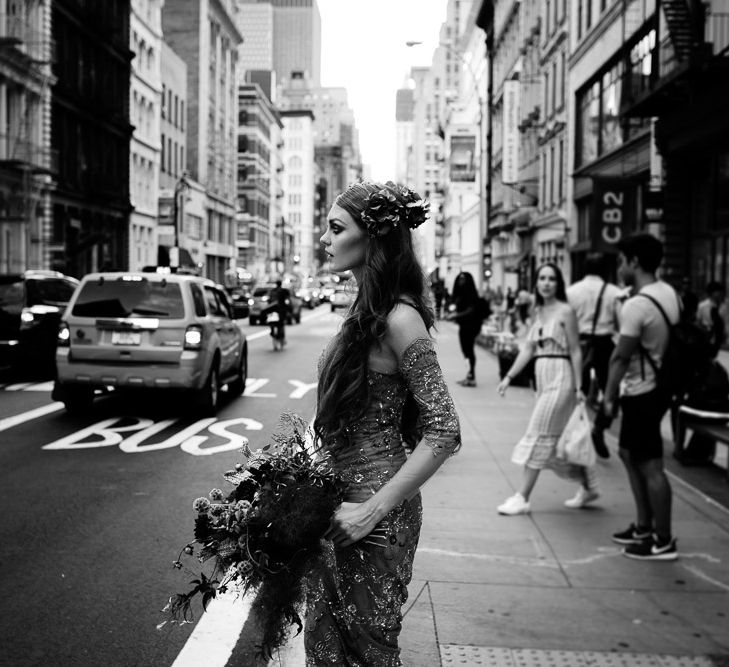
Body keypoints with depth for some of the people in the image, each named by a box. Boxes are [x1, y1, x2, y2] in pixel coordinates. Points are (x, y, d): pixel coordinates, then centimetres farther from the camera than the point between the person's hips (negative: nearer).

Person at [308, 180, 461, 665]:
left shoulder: (399, 319, -19)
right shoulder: (366, 311, 7)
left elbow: (444, 433, -22)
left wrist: (372, 510, -21)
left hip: (376, 519, -8)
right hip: (339, 502, 8)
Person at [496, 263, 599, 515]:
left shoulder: (565, 312, -8)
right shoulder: (537, 312, 12)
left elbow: (575, 351, -9)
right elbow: (527, 349, 12)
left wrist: (578, 386, -12)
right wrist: (509, 377, 6)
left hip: (560, 377, -8)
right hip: (542, 378, 8)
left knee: (540, 435, -7)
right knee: (560, 438, 13)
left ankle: (522, 498, -3)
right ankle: (588, 487, 28)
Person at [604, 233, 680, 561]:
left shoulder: (636, 305, -21)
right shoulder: (668, 292, 6)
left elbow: (621, 356, -19)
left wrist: (609, 396, -10)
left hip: (640, 392, -10)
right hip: (656, 384, 10)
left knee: (650, 466, -2)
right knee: (628, 453, 21)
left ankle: (663, 542, 7)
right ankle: (644, 527, 29)